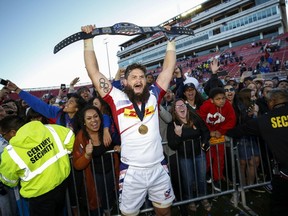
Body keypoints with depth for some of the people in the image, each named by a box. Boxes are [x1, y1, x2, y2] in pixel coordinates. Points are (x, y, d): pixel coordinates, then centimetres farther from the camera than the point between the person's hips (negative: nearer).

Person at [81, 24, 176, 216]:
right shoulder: (117, 99, -6)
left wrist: (171, 40, 12)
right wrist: (89, 40, -3)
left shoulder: (153, 96, 0)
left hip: (159, 168, 3)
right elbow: (94, 73, -5)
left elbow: (168, 68, 7)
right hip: (132, 172, -2)